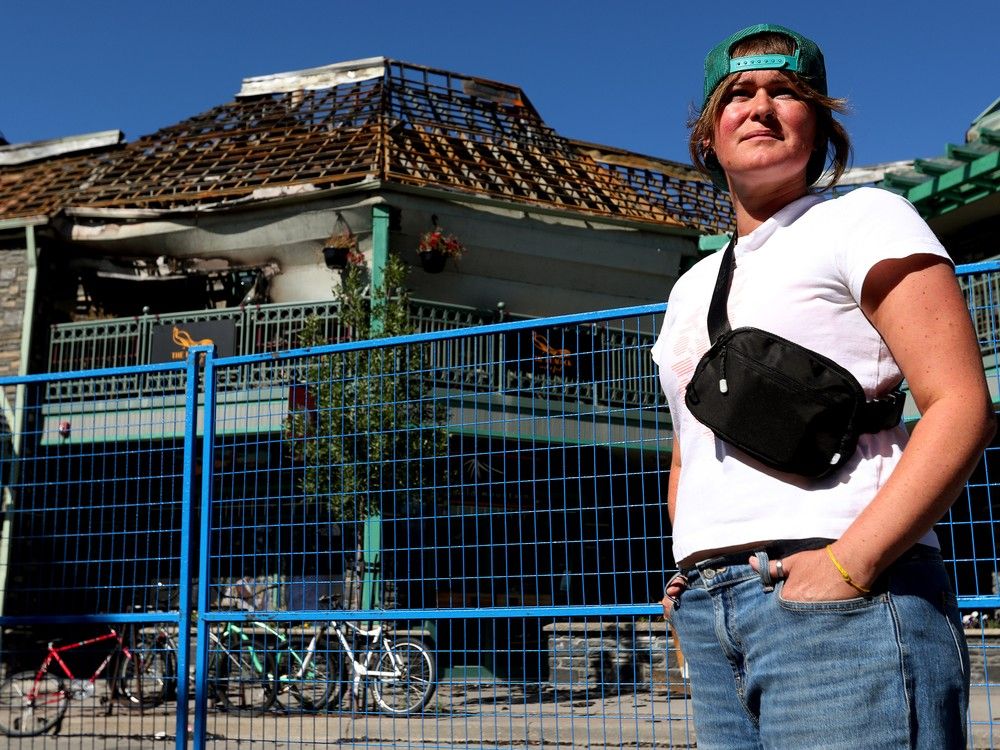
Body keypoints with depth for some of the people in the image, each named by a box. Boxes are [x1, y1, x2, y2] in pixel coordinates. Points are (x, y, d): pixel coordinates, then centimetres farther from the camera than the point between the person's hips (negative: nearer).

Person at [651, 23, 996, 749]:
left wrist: (850, 564, -18)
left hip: (837, 602, -6)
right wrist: (688, 572, 11)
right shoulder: (692, 285, 21)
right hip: (708, 612, 6)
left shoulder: (865, 218, 3)